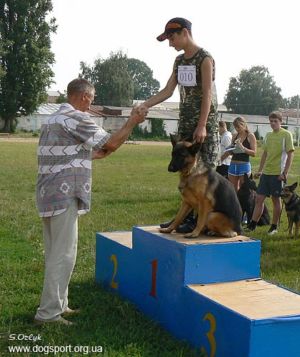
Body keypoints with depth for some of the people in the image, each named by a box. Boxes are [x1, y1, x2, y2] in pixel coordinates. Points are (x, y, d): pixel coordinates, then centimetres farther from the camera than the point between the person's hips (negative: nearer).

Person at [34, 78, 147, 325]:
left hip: (49, 194, 10)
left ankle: (58, 304, 23)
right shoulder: (76, 118, -11)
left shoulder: (55, 119, 19)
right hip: (64, 195, -10)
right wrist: (133, 121, 3)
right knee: (63, 255, -7)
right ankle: (48, 313, -4)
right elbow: (111, 143, -8)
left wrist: (98, 154, 30)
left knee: (56, 253, 15)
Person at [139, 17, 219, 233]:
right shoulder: (179, 61, 14)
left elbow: (207, 94, -14)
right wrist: (145, 105, 0)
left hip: (205, 121, -8)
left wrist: (202, 126, -20)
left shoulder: (205, 59, -8)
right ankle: (187, 214, 15)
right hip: (186, 122, 8)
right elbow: (168, 90, 13)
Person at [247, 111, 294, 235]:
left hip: (277, 173, -6)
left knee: (276, 199, 4)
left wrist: (285, 173, -14)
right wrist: (260, 170, 15)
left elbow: (290, 155, -9)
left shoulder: (286, 135, -6)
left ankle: (274, 227, 14)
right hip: (266, 173, 6)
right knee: (259, 199, 4)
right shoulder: (268, 135, 13)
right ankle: (252, 225, 9)